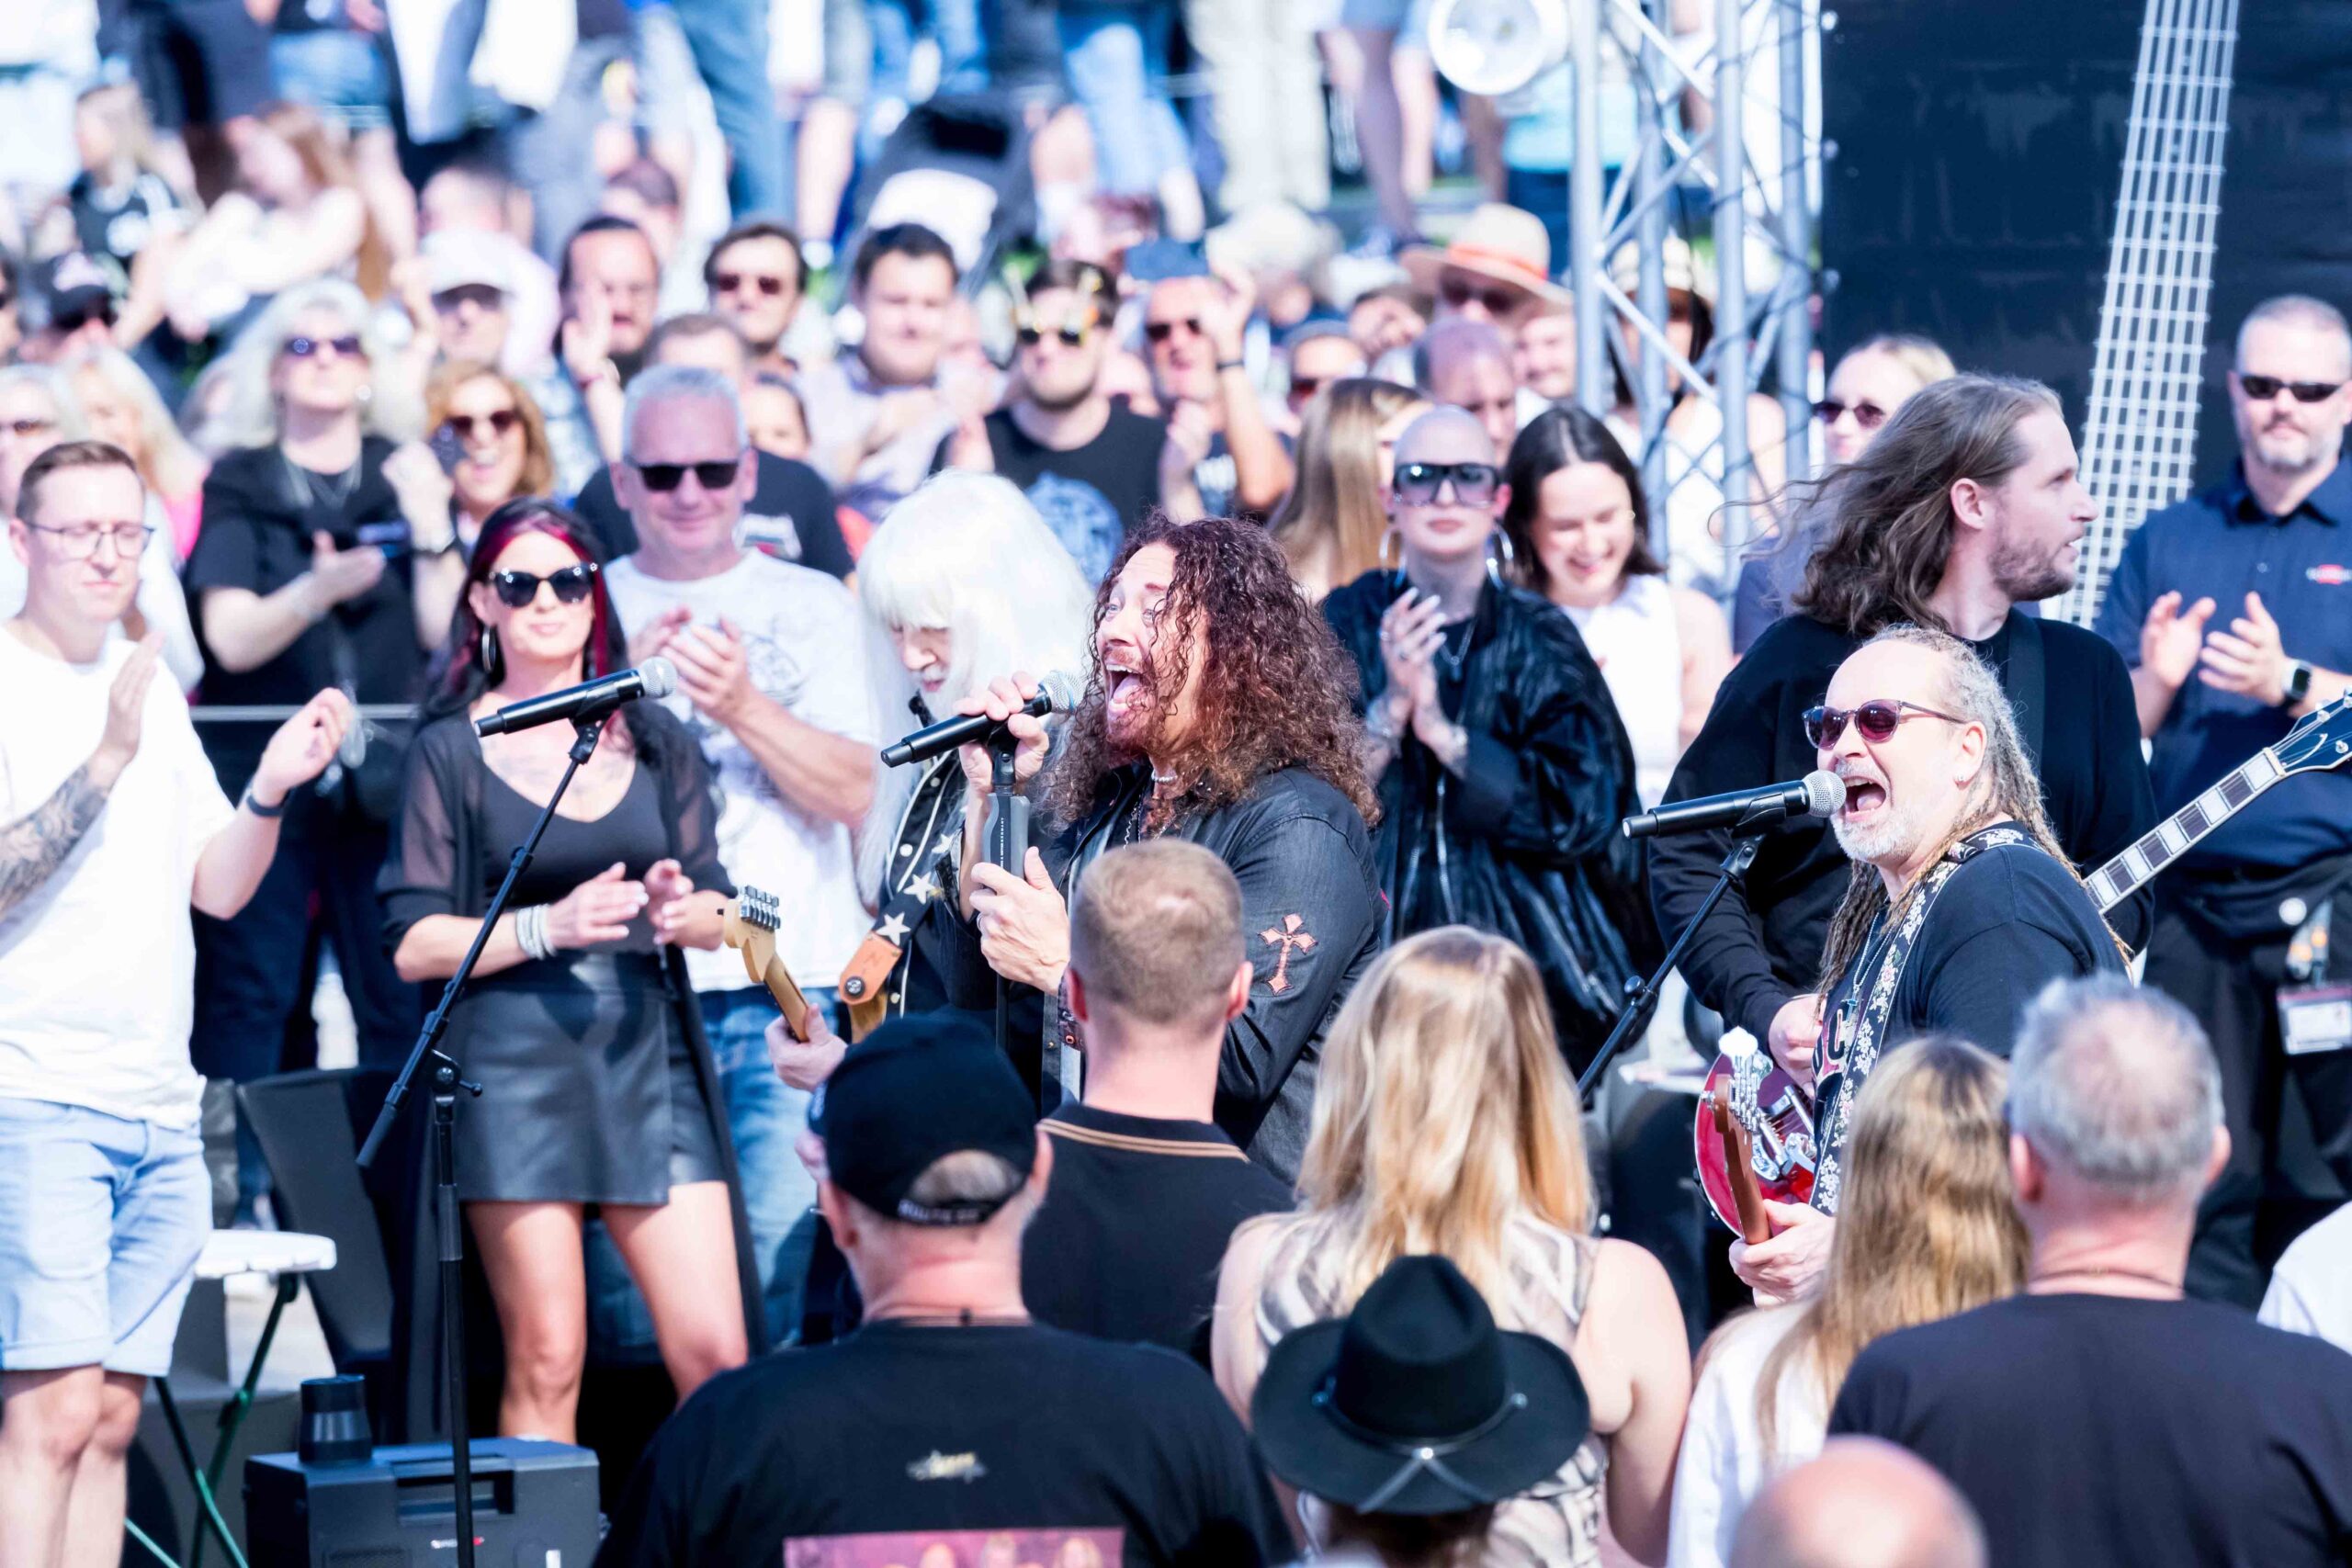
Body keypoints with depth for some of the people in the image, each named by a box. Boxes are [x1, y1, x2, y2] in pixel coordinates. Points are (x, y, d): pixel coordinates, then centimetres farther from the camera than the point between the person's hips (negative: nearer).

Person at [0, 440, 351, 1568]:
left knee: (111, 1419, 5)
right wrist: (104, 765, -24)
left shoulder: (151, 691, 17)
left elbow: (219, 886, 15)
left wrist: (272, 791, -3)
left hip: (159, 1111, 7)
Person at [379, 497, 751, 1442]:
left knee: (718, 1355, -5)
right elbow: (413, 945, -1)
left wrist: (682, 909, -7)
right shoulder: (453, 750, 4)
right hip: (515, 1062, -3)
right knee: (546, 1364, -6)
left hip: (648, 1048, 3)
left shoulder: (654, 741, 14)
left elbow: (717, 918, 16)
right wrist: (548, 926, -15)